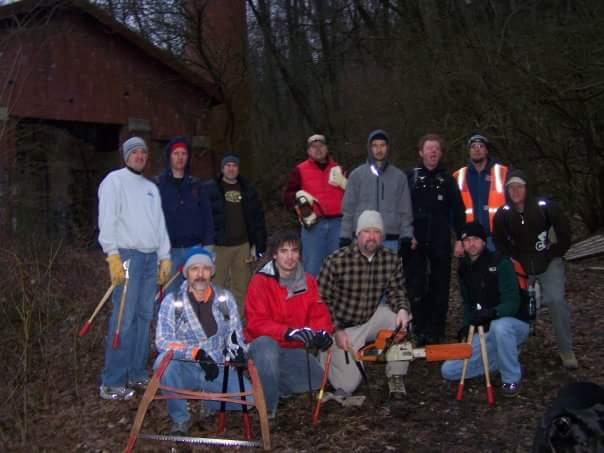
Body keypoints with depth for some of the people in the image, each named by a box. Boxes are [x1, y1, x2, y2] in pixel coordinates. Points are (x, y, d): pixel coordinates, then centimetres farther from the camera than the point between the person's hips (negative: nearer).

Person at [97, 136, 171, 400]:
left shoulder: (151, 187, 21)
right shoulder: (114, 181, 0)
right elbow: (107, 220, -9)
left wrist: (165, 257, 13)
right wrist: (113, 255, -17)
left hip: (151, 257, 7)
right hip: (127, 255, -7)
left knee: (145, 316, 7)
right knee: (124, 319, -11)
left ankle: (137, 374, 16)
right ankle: (111, 383, -8)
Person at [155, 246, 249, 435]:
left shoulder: (225, 299, 2)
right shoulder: (172, 301, -7)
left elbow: (235, 335, 2)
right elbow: (163, 342, -16)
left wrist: (237, 351, -22)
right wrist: (196, 353, -31)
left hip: (217, 370, 2)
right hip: (186, 370, -2)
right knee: (165, 360, -34)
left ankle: (211, 403, 12)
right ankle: (180, 418, -11)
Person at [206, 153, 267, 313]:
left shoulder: (248, 190, 11)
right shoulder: (211, 190, 0)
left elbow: (258, 218, 11)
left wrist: (257, 246, 5)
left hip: (243, 245, 3)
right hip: (219, 246, -3)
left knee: (241, 288, 7)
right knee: (217, 288, -2)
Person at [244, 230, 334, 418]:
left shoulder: (308, 281, 3)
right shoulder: (261, 281, -13)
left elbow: (319, 314, 1)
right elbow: (256, 323, -20)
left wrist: (322, 332, -23)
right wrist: (288, 332, -36)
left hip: (293, 349, 5)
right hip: (265, 346, -5)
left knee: (317, 380, -15)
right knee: (266, 345, -38)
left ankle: (274, 381, 12)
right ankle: (267, 409, -23)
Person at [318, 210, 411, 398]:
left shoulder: (392, 260, -8)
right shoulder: (337, 260, -19)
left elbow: (396, 293, -1)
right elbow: (322, 300, -13)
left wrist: (402, 309, -24)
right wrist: (337, 332, -17)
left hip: (371, 319, 4)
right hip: (342, 326, -4)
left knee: (400, 318, -25)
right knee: (347, 386, -12)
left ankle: (396, 377, -8)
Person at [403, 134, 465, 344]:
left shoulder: (447, 179, 10)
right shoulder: (410, 177, 5)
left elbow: (457, 210, 7)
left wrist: (460, 239, 0)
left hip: (440, 242, 2)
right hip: (415, 241, -1)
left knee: (440, 288, 4)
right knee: (416, 288, -2)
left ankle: (436, 332, 12)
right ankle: (420, 331, 8)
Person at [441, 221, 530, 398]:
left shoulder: (500, 263, -16)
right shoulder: (464, 268, 4)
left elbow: (512, 303, -24)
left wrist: (490, 313, -42)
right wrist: (466, 326, -4)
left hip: (514, 324, -6)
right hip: (485, 332, 6)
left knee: (499, 326, -43)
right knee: (448, 371, -4)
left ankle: (511, 378, -17)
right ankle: (507, 360, 12)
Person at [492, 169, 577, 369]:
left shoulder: (544, 206, -13)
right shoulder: (503, 214, -5)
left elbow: (564, 232, -3)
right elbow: (500, 243, 6)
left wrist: (553, 255, -5)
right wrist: (518, 260, -2)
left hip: (549, 262, -3)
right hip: (521, 265, 3)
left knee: (556, 300, -18)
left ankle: (566, 350, -5)